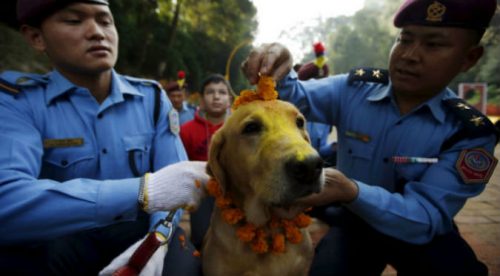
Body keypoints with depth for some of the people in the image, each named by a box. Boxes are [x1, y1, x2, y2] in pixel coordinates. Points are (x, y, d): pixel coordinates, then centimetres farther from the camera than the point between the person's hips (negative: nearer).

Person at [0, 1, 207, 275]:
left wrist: (156, 240, -25)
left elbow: (174, 180, -5)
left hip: (138, 231, 2)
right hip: (57, 241, -1)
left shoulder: (152, 97, 0)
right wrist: (143, 191, -37)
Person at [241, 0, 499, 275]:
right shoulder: (353, 89, -13)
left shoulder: (469, 133, -18)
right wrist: (278, 72, -40)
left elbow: (427, 217, -26)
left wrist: (351, 193, -45)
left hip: (421, 233, -1)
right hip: (353, 222, 2)